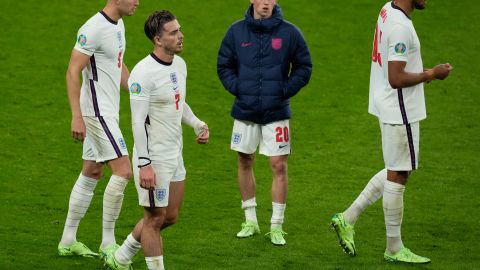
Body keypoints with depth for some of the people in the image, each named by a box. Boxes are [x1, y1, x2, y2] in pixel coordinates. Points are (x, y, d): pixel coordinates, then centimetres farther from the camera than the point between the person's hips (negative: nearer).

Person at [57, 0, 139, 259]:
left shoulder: (118, 24, 10)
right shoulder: (94, 29, -19)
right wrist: (76, 117, -24)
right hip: (97, 111, -10)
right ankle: (108, 242, -4)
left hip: (107, 111, 10)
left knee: (91, 173, 13)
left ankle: (68, 241, 20)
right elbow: (73, 72, -20)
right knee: (123, 170, -11)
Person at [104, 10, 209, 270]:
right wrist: (144, 164, -23)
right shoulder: (144, 72, -20)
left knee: (170, 217, 16)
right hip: (154, 158, -9)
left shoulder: (179, 64, 7)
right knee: (155, 218, 1)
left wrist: (197, 124, 6)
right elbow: (138, 122, -21)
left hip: (175, 155, 9)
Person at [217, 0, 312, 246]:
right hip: (245, 111, 2)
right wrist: (236, 87, -6)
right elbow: (224, 65, 10)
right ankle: (250, 221, 23)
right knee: (244, 163, 9)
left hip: (277, 112, -2)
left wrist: (285, 90, -9)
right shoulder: (236, 31, 0)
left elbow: (303, 68, 3)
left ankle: (276, 226, 5)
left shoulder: (289, 32, -5)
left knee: (279, 166, -3)